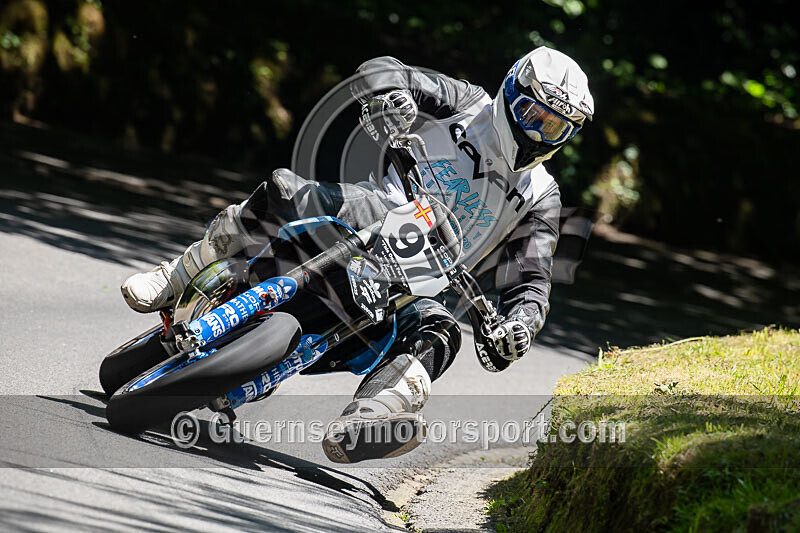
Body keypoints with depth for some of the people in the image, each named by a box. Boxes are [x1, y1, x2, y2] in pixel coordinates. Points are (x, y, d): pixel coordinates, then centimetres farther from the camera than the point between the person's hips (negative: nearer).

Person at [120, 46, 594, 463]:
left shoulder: (540, 198, 10)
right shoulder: (469, 106, 5)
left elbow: (532, 282, 4)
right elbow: (376, 72, -4)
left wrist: (520, 325, -21)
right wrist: (390, 97, -31)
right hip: (369, 222, -1)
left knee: (437, 331, -33)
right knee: (284, 194, -29)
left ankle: (356, 428, -59)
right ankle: (177, 279, -15)